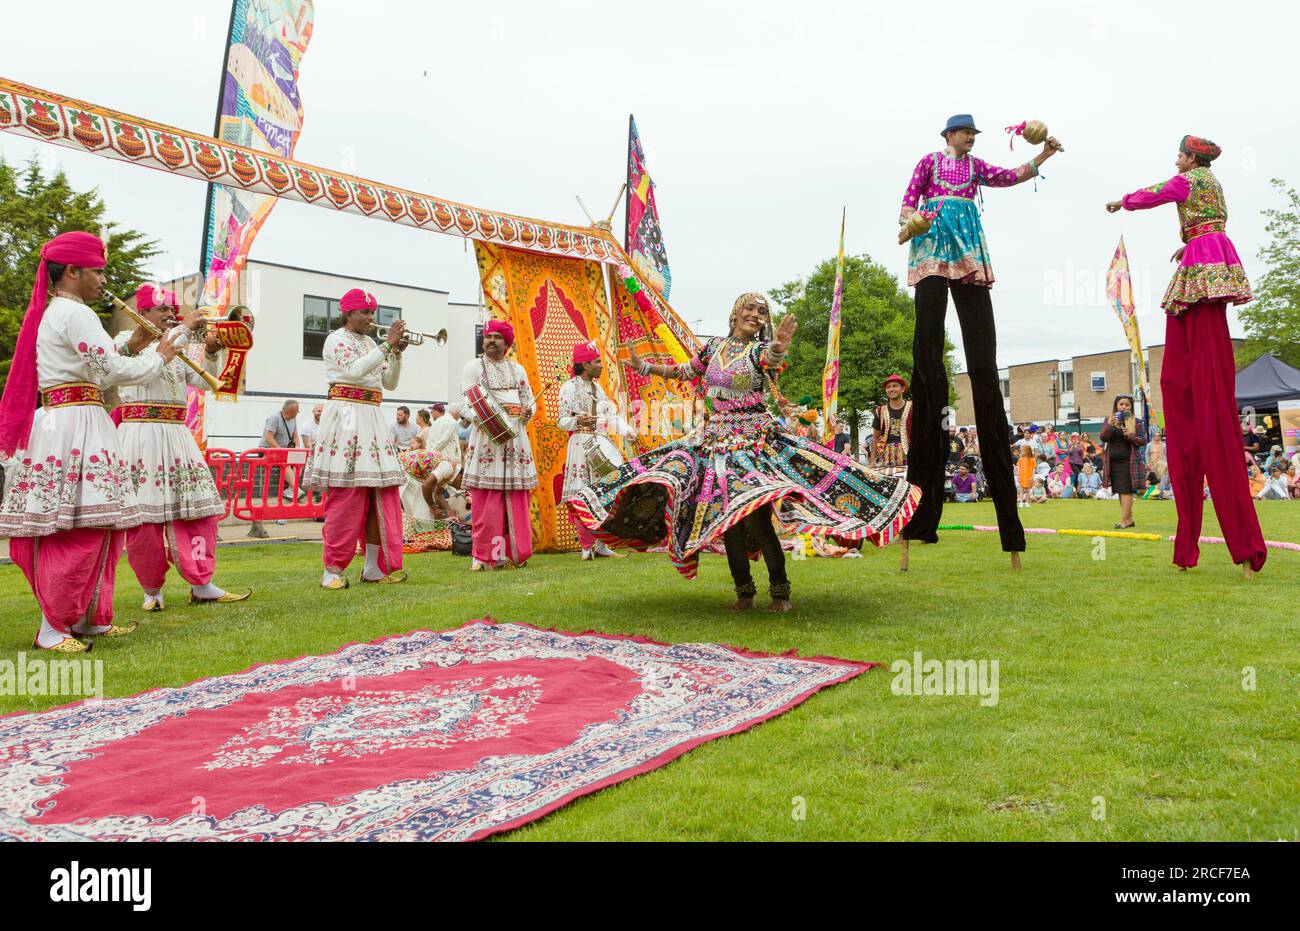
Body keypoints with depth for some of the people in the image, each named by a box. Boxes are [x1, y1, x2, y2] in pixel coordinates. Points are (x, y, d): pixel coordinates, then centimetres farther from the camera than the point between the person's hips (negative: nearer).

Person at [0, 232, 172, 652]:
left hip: (63, 424, 10)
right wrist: (160, 357, 1)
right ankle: (54, 628, -4)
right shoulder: (76, 314, -9)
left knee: (95, 526, 11)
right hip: (76, 427, -10)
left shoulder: (52, 313, 22)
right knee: (79, 528, -9)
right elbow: (113, 371, -14)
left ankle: (91, 618, 17)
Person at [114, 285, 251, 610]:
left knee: (197, 506, 0)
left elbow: (204, 382, 14)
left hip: (177, 434, 6)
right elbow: (152, 359, -19)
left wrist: (210, 354, -2)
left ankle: (201, 585, 5)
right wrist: (184, 329, -16)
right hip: (142, 434, -6)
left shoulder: (179, 349, 21)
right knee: (144, 512, -3)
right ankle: (152, 590, 9)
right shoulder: (127, 339, 2)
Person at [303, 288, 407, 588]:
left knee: (383, 490, 2)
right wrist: (387, 344, -15)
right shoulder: (337, 339, 1)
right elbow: (354, 370, -17)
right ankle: (333, 570, -5)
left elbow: (390, 383, 17)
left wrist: (396, 353, 3)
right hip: (346, 415, -7)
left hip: (372, 418, 7)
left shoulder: (370, 344, 21)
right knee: (347, 493, -11)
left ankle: (374, 567, 7)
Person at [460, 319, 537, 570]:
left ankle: (516, 553, 9)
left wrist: (528, 412, -5)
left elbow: (530, 399, 19)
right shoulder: (473, 366, 8)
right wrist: (483, 421, -20)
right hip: (487, 436, -4)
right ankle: (485, 556, -2)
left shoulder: (517, 369, 20)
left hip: (516, 435, 4)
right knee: (486, 500, -8)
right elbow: (466, 404, -2)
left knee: (517, 498, 2)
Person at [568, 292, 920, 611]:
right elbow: (684, 371, 26)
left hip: (753, 439, -4)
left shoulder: (760, 349, -2)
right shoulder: (715, 346, 10)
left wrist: (778, 348, -52)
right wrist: (643, 366, 28)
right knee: (724, 516, 2)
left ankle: (780, 590, -1)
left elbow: (771, 359, -29)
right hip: (713, 438, 5)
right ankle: (744, 591, 13)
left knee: (754, 516, -15)